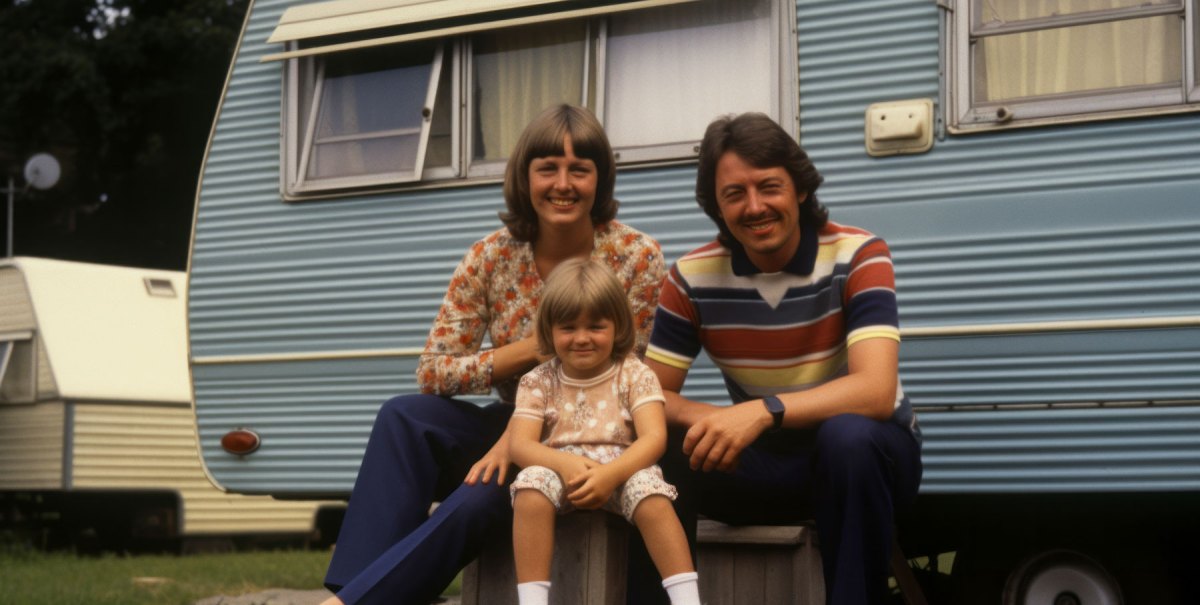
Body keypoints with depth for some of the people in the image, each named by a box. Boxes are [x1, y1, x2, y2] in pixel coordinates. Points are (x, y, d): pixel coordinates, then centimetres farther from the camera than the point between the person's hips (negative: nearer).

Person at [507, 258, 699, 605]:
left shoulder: (634, 375, 3)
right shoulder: (538, 382, 7)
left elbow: (654, 439, -9)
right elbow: (520, 444, -5)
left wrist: (610, 474, -26)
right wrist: (566, 464, -25)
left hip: (622, 472, -1)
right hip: (562, 473, 1)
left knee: (648, 486, -32)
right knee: (532, 481, -30)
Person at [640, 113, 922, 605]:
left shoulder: (858, 256, -17)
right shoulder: (692, 276, -7)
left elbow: (875, 392, -29)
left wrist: (764, 411, -44)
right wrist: (709, 420, -28)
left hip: (865, 452, -2)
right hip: (768, 458, 3)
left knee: (848, 436, -38)